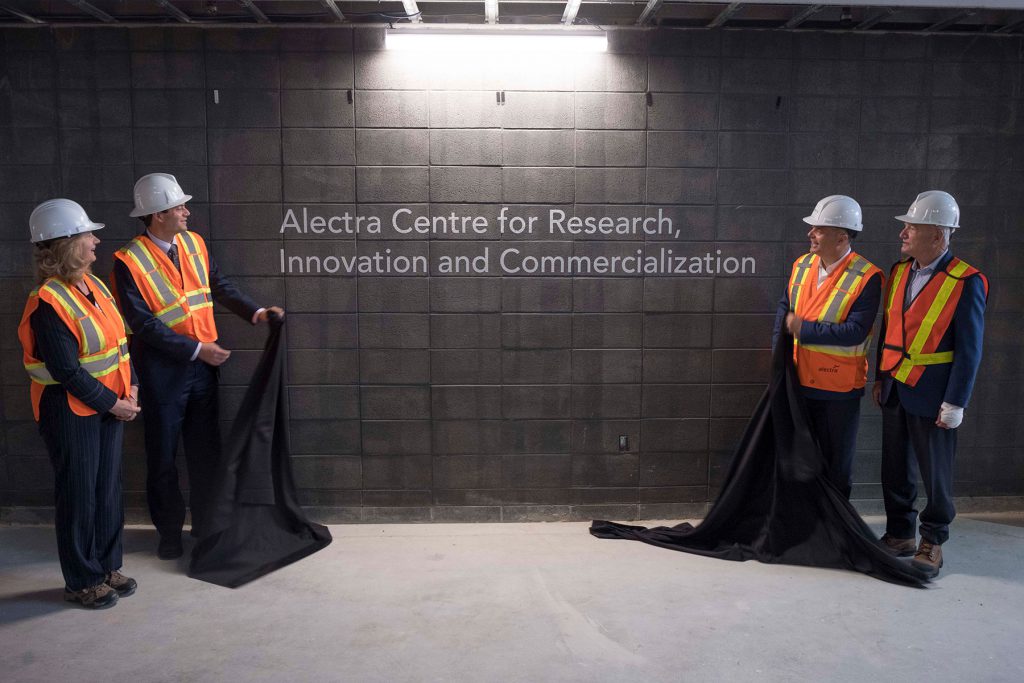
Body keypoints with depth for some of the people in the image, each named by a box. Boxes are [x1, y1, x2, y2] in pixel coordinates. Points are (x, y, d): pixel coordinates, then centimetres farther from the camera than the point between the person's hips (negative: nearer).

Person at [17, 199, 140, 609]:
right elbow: (66, 371, -21)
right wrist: (111, 403, -15)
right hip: (70, 410, -8)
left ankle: (107, 566, 31)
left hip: (110, 404, 8)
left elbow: (120, 341, 10)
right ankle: (81, 582, 20)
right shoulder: (48, 303, -20)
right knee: (78, 494, 5)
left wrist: (131, 389, -1)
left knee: (108, 488, 15)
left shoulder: (94, 285, 6)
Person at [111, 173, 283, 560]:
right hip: (162, 368, -5)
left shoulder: (194, 243, 2)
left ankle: (205, 524, 28)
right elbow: (144, 324, -18)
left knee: (206, 449, 13)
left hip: (203, 362, 5)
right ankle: (169, 531, 25)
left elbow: (220, 287, 9)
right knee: (163, 455, 8)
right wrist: (196, 349, -19)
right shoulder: (129, 262, -15)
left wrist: (255, 313, -4)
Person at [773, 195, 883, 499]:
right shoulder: (802, 265, 2)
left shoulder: (866, 277, -17)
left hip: (839, 389, -6)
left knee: (837, 464, 11)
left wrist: (801, 327, -20)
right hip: (800, 381, 6)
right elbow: (784, 308, 11)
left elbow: (854, 332, -26)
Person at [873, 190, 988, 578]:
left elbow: (969, 350, -12)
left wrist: (954, 403, -13)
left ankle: (932, 542, 23)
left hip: (932, 395, -6)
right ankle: (899, 534, 27)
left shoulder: (966, 283, -13)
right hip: (894, 388, 6)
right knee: (895, 468, 13)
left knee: (935, 471, 7)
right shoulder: (899, 272, 6)